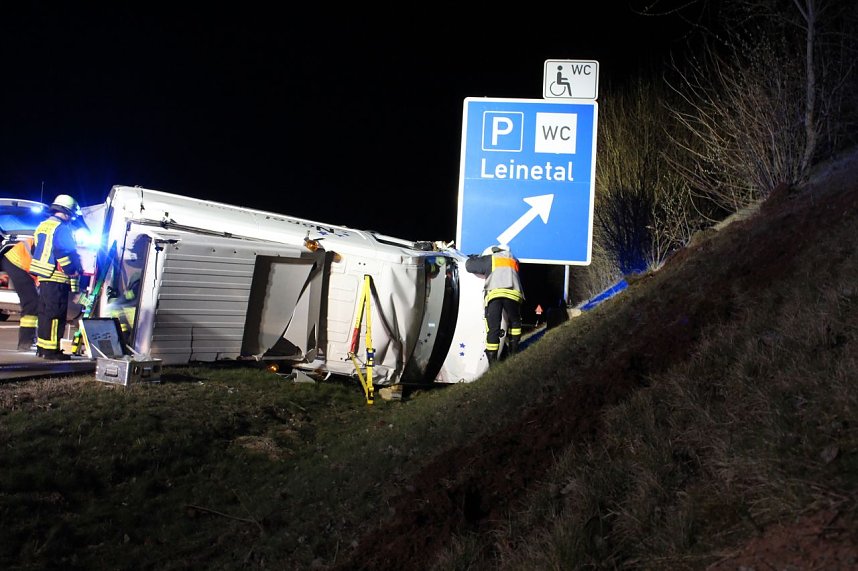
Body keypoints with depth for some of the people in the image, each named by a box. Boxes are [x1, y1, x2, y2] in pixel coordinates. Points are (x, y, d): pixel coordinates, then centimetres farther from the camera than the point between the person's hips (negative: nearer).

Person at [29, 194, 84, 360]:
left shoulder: (42, 226, 17)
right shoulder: (62, 228, -12)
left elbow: (36, 250, 23)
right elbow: (66, 253, -19)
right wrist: (75, 272, -11)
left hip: (43, 277, 9)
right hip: (57, 279, -9)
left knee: (45, 312, 15)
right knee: (55, 314, -7)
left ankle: (42, 346, 22)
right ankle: (51, 349, -7)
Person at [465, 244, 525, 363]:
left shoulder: (489, 259, 23)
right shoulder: (513, 261, 34)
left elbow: (469, 265, 26)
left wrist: (475, 258, 48)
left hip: (494, 294, -2)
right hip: (513, 294, 2)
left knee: (493, 327, -3)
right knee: (515, 322, 25)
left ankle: (492, 360, -9)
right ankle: (513, 350, 23)